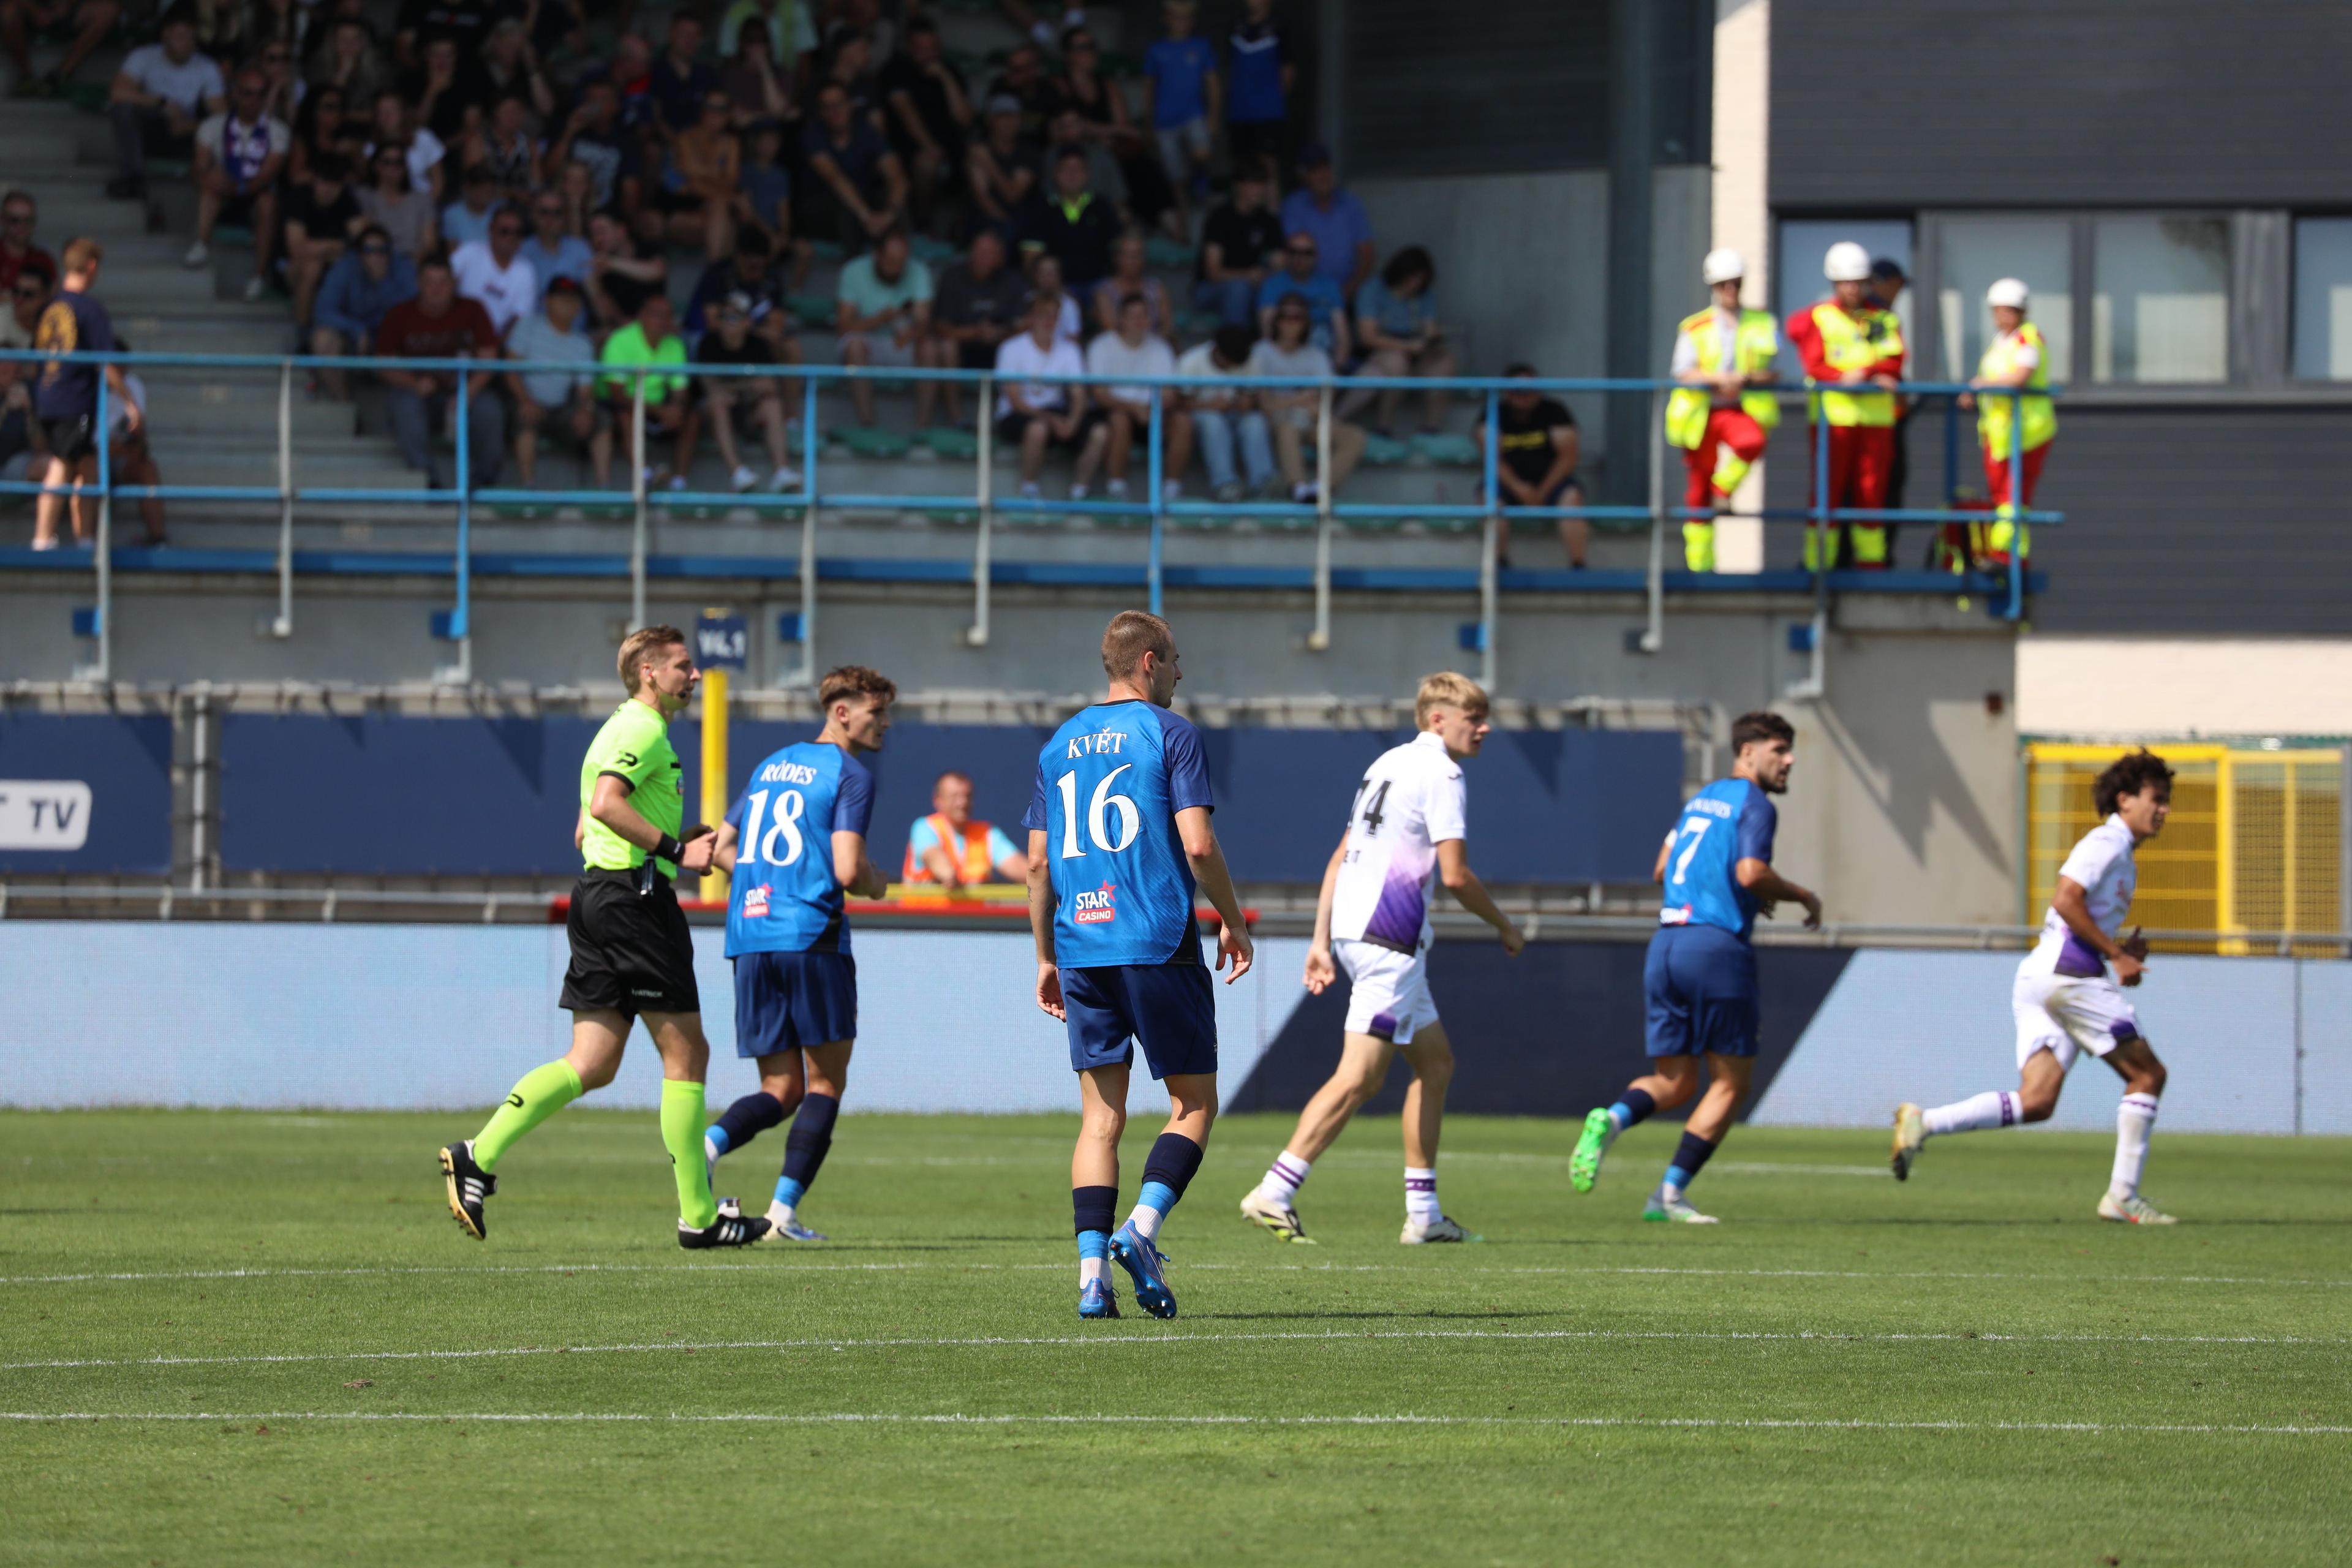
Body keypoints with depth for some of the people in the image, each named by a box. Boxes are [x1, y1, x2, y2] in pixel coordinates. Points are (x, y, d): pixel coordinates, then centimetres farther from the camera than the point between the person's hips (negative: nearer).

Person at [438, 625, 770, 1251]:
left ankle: (479, 1155, -6)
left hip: (596, 895, 10)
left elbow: (586, 830, 27)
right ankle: (697, 1216, -1)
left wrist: (677, 837, 23)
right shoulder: (644, 730, -10)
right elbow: (606, 803, -26)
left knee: (591, 1065, 6)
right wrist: (674, 848, -24)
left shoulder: (621, 730, 23)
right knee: (685, 1054, -3)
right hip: (635, 894, -10)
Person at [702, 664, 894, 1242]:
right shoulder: (849, 776, -4)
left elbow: (721, 851, 19)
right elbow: (848, 871, -14)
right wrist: (877, 884, 8)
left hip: (749, 935, 6)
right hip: (812, 936, -6)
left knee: (781, 1090, 10)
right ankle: (784, 1211, -5)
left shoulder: (772, 766, 19)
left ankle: (710, 1141, -19)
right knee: (826, 1081, 5)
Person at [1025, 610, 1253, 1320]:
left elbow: (1038, 863, 13)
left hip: (1081, 945, 5)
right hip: (1158, 942, -5)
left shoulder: (1060, 745, 14)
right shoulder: (1169, 733, -3)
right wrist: (1231, 921, 3)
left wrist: (1047, 957, 19)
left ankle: (1092, 1270, -5)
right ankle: (1142, 1229, -14)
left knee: (1101, 1117, 5)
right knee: (1194, 1103, 5)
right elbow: (1197, 842, -11)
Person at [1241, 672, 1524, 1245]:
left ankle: (1423, 1214, 16)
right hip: (1388, 939, -10)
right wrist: (1504, 927, 1)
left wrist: (1321, 941, 18)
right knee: (1359, 1077, -13)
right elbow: (1456, 875, -14)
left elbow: (1340, 858, 19)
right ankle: (1274, 1193, -21)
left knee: (1435, 1063, 16)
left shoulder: (1390, 764, 20)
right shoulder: (1440, 775, -9)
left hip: (1354, 932, 10)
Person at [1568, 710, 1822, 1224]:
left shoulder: (1702, 799, 20)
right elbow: (1751, 872, -20)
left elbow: (1663, 869, 26)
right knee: (1730, 1081, 4)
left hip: (1667, 944, 7)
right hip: (1718, 946, -7)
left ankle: (1612, 1118, -20)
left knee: (1674, 1081, 11)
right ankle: (1670, 1194, -2)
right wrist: (1803, 897, -3)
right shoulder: (1754, 805, -5)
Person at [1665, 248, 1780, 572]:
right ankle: (1699, 563, 11)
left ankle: (1724, 491, -9)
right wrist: (1719, 379, -21)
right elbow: (1684, 373, -5)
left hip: (1743, 410, -1)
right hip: (1701, 414, 1)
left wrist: (1745, 379, -17)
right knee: (1697, 494, 1)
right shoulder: (1694, 328, 7)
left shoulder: (1763, 324, 8)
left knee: (1752, 442, -36)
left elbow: (1773, 372, 3)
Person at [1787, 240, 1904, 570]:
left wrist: (1862, 372, -17)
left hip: (1876, 417, 2)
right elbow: (1816, 368, -5)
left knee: (1871, 492, 2)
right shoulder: (1817, 318, 5)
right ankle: (1818, 564, -4)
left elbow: (1895, 363, 1)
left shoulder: (1884, 319, 13)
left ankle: (1871, 562, 4)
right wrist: (1874, 378, -13)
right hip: (1831, 415, -2)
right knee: (1827, 493, -5)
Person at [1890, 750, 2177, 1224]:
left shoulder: (2120, 853, 27)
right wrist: (2115, 954, -15)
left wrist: (2120, 950, 14)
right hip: (2069, 972, -9)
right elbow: (2065, 900, -18)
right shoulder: (2107, 843, -5)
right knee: (2147, 1075, -1)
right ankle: (2123, 1195, -1)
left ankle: (1924, 1123, -14)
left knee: (2035, 1102, -3)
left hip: (2037, 975, 9)